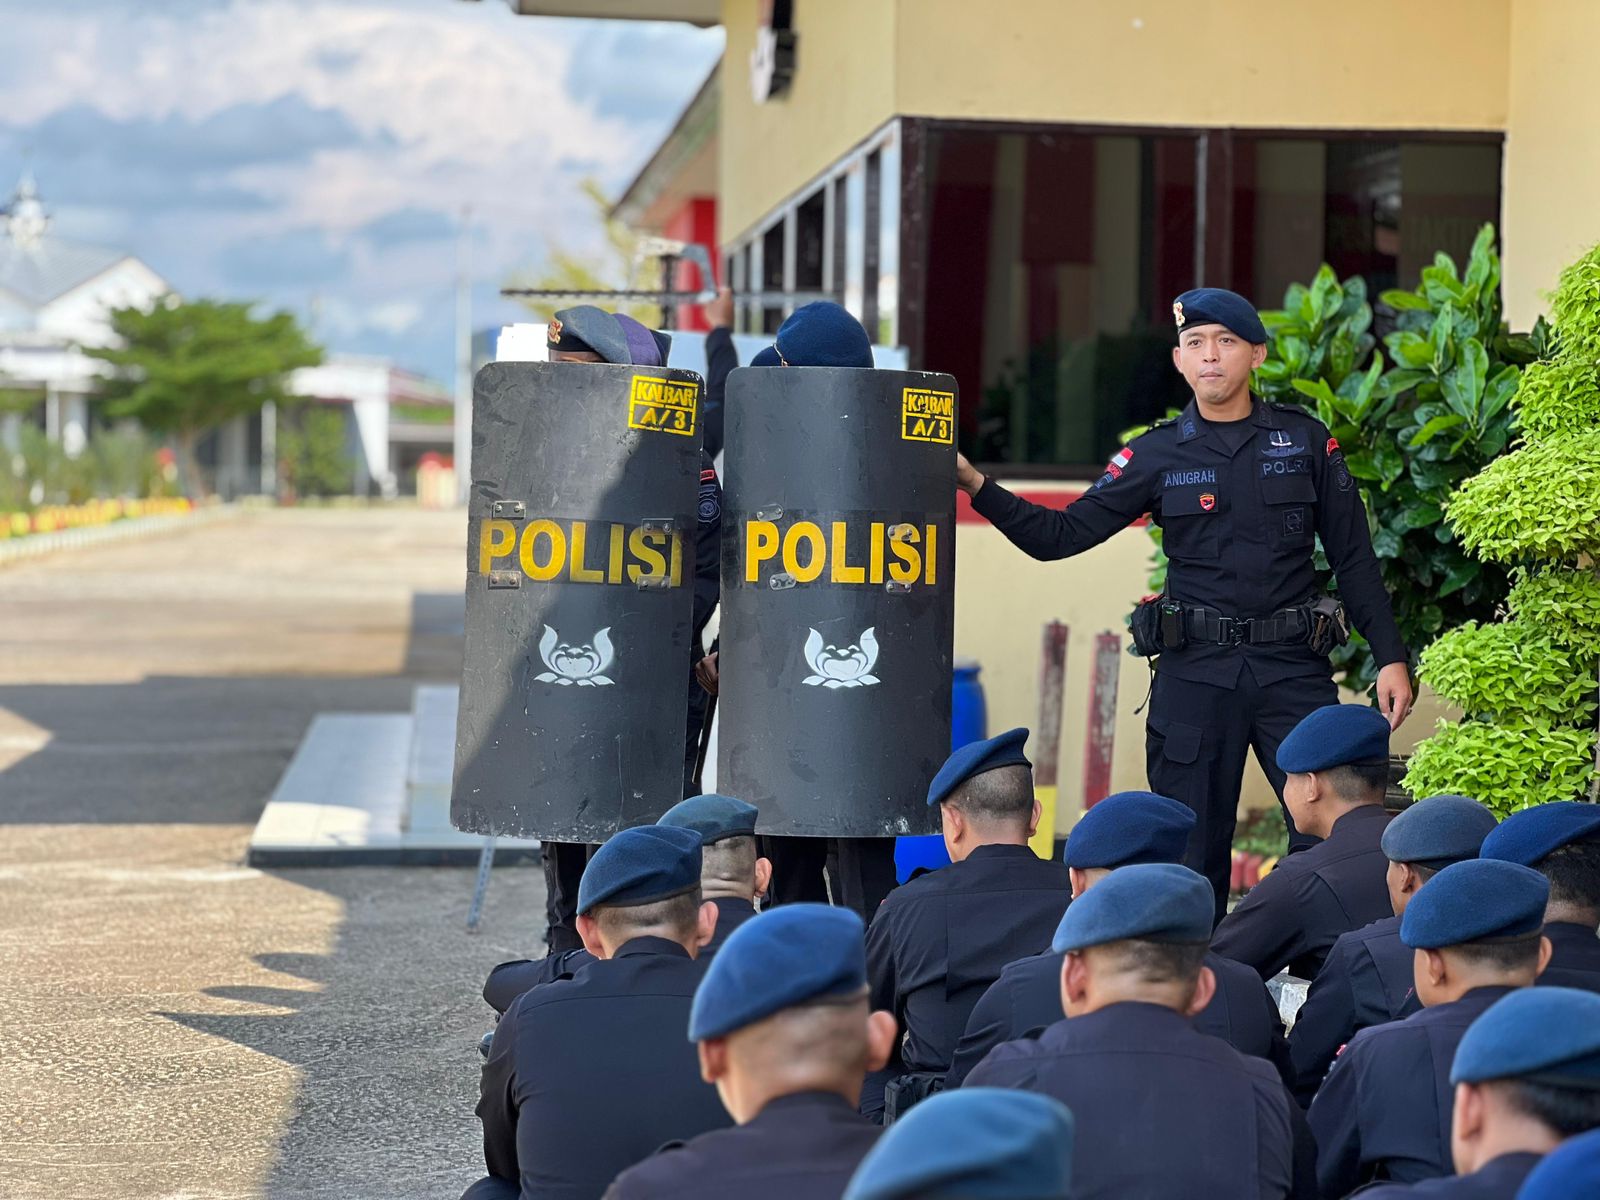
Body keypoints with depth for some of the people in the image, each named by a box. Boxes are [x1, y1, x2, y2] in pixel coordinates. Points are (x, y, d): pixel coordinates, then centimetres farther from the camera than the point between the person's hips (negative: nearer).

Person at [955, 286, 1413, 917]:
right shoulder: (1158, 454, 6)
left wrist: (1390, 657, 4)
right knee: (1192, 859, 3)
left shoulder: (1305, 440, 6)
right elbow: (1059, 535, 4)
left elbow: (1354, 558, 10)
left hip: (1292, 670, 0)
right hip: (1194, 675, 0)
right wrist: (975, 485, -9)